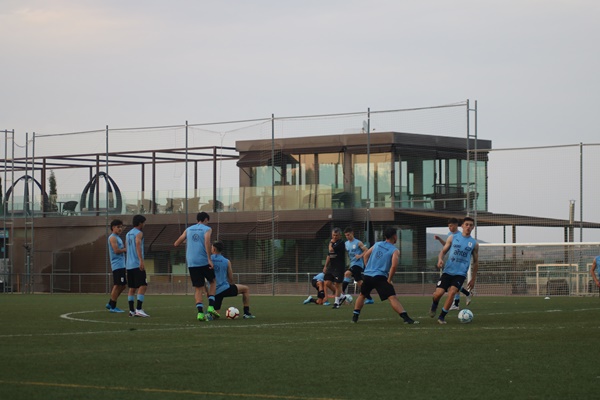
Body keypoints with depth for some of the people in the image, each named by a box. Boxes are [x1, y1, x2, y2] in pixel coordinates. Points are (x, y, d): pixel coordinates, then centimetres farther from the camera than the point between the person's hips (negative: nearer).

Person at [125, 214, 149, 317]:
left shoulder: (128, 234, 19)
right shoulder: (139, 233, -6)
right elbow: (138, 245, -22)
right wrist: (141, 260, -30)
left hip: (129, 265, 8)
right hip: (137, 264, -8)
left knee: (132, 288, 11)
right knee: (143, 286, -9)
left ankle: (131, 311, 8)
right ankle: (139, 309, -20)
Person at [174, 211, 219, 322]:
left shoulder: (188, 229, 15)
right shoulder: (207, 229, 2)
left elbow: (176, 243, 15)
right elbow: (207, 242, -17)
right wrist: (209, 259, -19)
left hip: (191, 263, 3)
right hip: (204, 261, -3)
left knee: (198, 288, 5)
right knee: (212, 282, 18)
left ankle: (200, 313, -8)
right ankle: (211, 307, 3)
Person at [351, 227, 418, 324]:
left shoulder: (377, 244, 15)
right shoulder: (395, 250, -3)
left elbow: (366, 255, 21)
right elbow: (394, 266, -16)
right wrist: (389, 280, -6)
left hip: (367, 275, 6)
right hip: (380, 277, -6)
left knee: (362, 295, 28)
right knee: (392, 297, -15)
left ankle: (355, 316, 30)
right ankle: (406, 318, -27)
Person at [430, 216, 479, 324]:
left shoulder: (474, 244, 6)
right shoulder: (453, 238, 6)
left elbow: (476, 262, 13)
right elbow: (443, 251, 9)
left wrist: (473, 279, 11)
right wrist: (440, 259, -14)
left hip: (461, 273, 0)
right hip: (448, 271, 0)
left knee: (452, 291, -22)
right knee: (438, 293, -13)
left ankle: (442, 316, -8)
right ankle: (434, 305, 24)